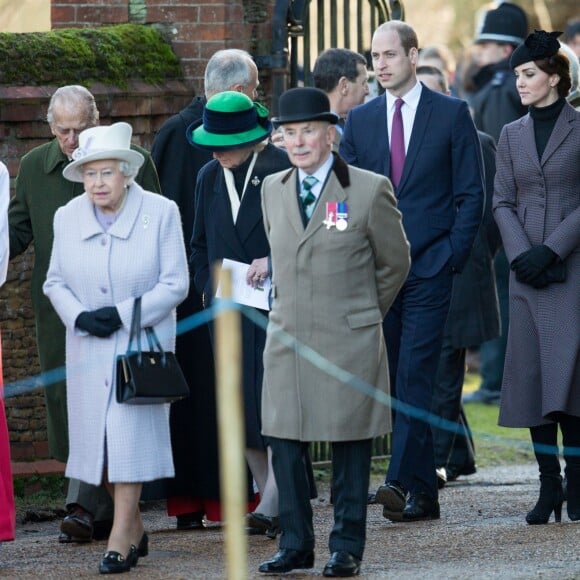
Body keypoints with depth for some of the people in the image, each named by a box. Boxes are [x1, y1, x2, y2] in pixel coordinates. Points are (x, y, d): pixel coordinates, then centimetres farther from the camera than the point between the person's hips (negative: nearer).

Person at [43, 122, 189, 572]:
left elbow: (175, 283, -7)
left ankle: (121, 542, -10)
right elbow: (55, 282, 10)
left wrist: (123, 314, -16)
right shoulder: (68, 218, 5)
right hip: (89, 348, 4)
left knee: (131, 435, -11)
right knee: (99, 438, 4)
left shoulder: (161, 213, -7)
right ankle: (135, 530, 19)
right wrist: (79, 316, -10)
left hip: (143, 344, -4)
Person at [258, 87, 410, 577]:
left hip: (349, 343, -4)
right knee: (285, 443, 2)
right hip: (287, 340, 4)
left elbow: (395, 261, 7)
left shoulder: (369, 190, -5)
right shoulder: (272, 190, 9)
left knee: (350, 445, 3)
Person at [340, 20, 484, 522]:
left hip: (429, 268, -4)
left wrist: (452, 255, -8)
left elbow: (472, 193, 1)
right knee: (396, 380, 5)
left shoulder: (452, 114, 2)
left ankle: (403, 481, -20)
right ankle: (424, 493, 11)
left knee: (415, 376, -13)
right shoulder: (360, 120, 12)